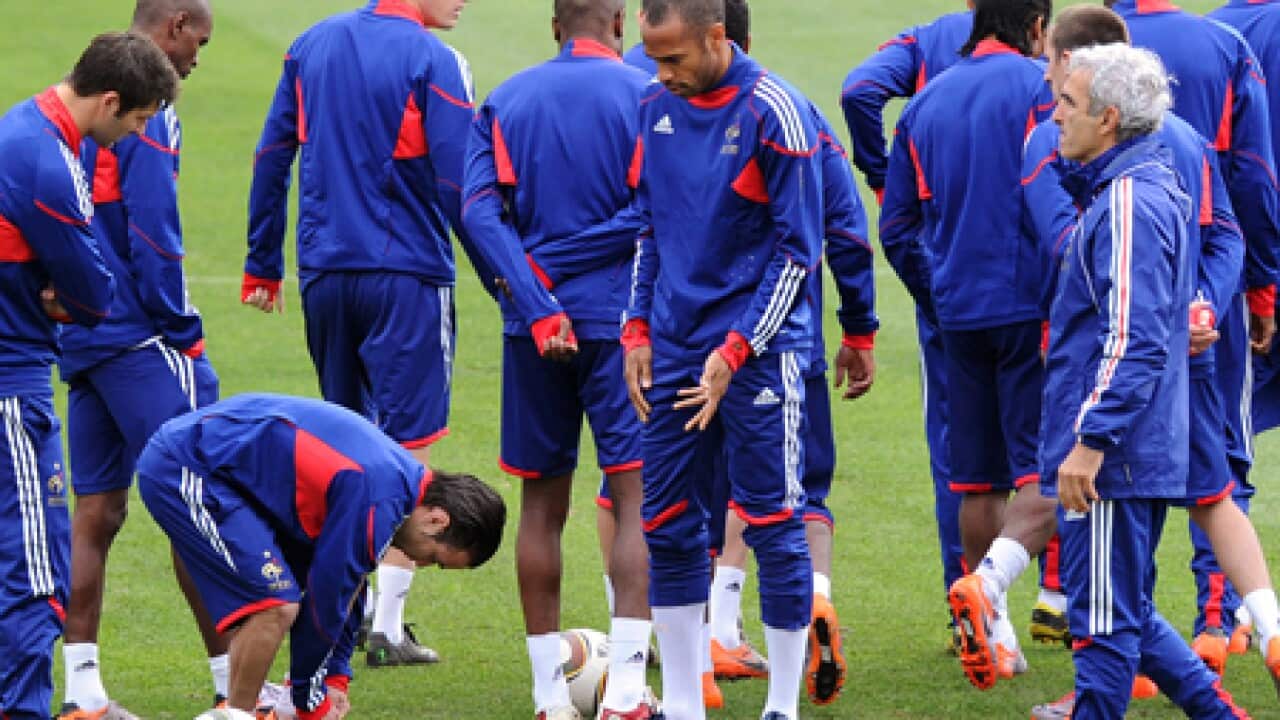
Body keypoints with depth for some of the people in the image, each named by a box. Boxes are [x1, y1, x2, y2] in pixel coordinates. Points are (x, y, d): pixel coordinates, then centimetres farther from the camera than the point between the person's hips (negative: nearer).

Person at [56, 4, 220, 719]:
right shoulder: (149, 111, -12)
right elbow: (153, 235, -17)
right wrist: (185, 332, -11)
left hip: (81, 332, 9)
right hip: (139, 338, -9)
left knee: (98, 510, 9)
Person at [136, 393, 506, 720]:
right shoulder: (376, 502, -21)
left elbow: (346, 587, 21)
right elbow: (327, 594, -15)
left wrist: (335, 678, 22)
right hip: (181, 473, -10)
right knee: (274, 605, -18)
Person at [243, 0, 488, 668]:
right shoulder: (434, 62, -11)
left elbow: (272, 157, 12)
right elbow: (458, 190, -14)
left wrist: (262, 264, 19)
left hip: (323, 275, 6)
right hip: (407, 278, -6)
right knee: (411, 449, 0)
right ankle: (387, 630, -2)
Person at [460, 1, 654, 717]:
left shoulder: (506, 101, 7)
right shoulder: (641, 95, -2)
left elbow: (480, 207, -5)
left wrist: (535, 304, -11)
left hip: (535, 330, 3)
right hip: (620, 320, -3)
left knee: (543, 503, 11)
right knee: (637, 495, -1)